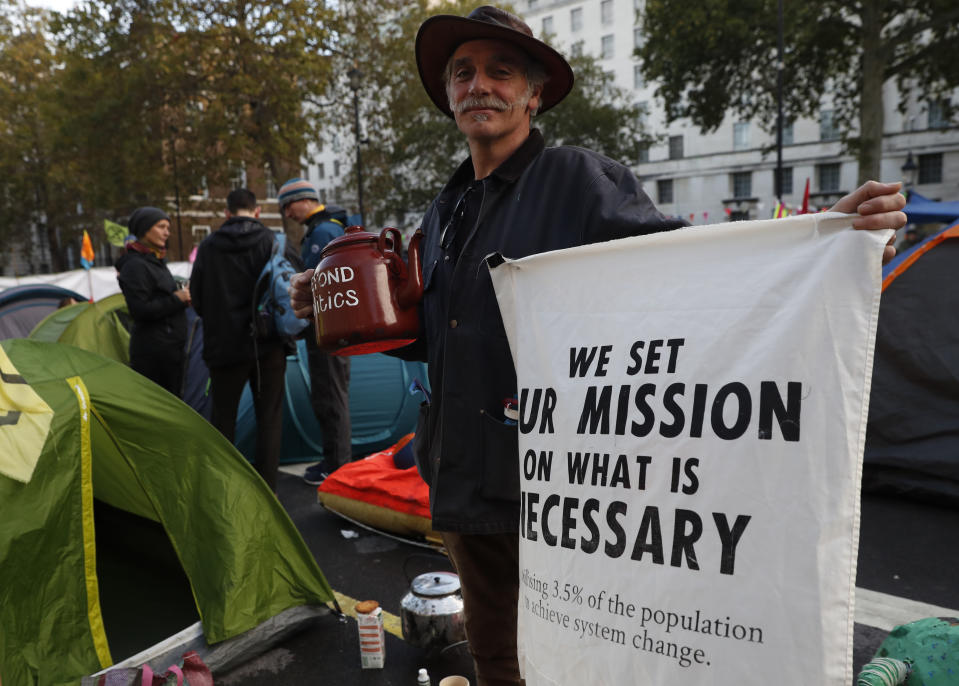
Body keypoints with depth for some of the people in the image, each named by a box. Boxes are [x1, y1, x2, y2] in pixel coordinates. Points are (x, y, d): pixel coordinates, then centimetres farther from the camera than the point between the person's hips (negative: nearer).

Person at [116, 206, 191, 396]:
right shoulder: (135, 266, -14)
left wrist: (184, 296, 5)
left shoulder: (156, 261, 16)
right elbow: (140, 311, -21)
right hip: (152, 350, -10)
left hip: (171, 347, 10)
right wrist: (177, 299, -15)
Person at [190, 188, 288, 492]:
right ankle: (266, 488, 8)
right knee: (269, 416, 7)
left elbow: (197, 299, 6)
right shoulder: (273, 242, -5)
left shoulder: (208, 246, 2)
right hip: (268, 344, -1)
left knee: (223, 415, 15)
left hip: (224, 345, 2)